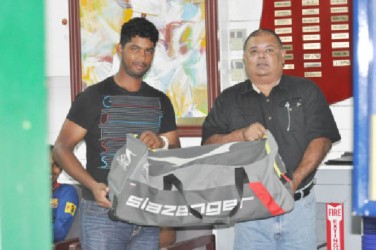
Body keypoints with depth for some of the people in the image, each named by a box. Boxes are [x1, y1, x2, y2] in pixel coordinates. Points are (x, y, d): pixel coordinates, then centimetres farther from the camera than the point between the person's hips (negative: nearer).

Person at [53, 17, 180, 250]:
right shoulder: (94, 96, 0)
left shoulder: (160, 101, 14)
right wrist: (93, 185, -18)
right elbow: (62, 147, -3)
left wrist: (162, 143, -10)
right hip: (102, 211, -4)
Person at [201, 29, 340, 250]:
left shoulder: (306, 91, 6)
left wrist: (296, 178, -16)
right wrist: (241, 135, -14)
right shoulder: (229, 99, 11)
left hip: (298, 203, -1)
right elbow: (208, 144, 5)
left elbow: (321, 139, -2)